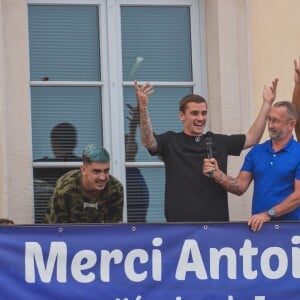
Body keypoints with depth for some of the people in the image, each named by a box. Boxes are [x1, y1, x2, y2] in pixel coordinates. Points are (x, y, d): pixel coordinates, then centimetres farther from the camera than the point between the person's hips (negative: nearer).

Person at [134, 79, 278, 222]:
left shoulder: (219, 142, 12)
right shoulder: (171, 142, 0)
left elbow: (252, 138, 16)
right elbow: (148, 141, -18)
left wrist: (267, 104, 9)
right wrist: (143, 107, -35)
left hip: (217, 221, 4)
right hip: (181, 222, -4)